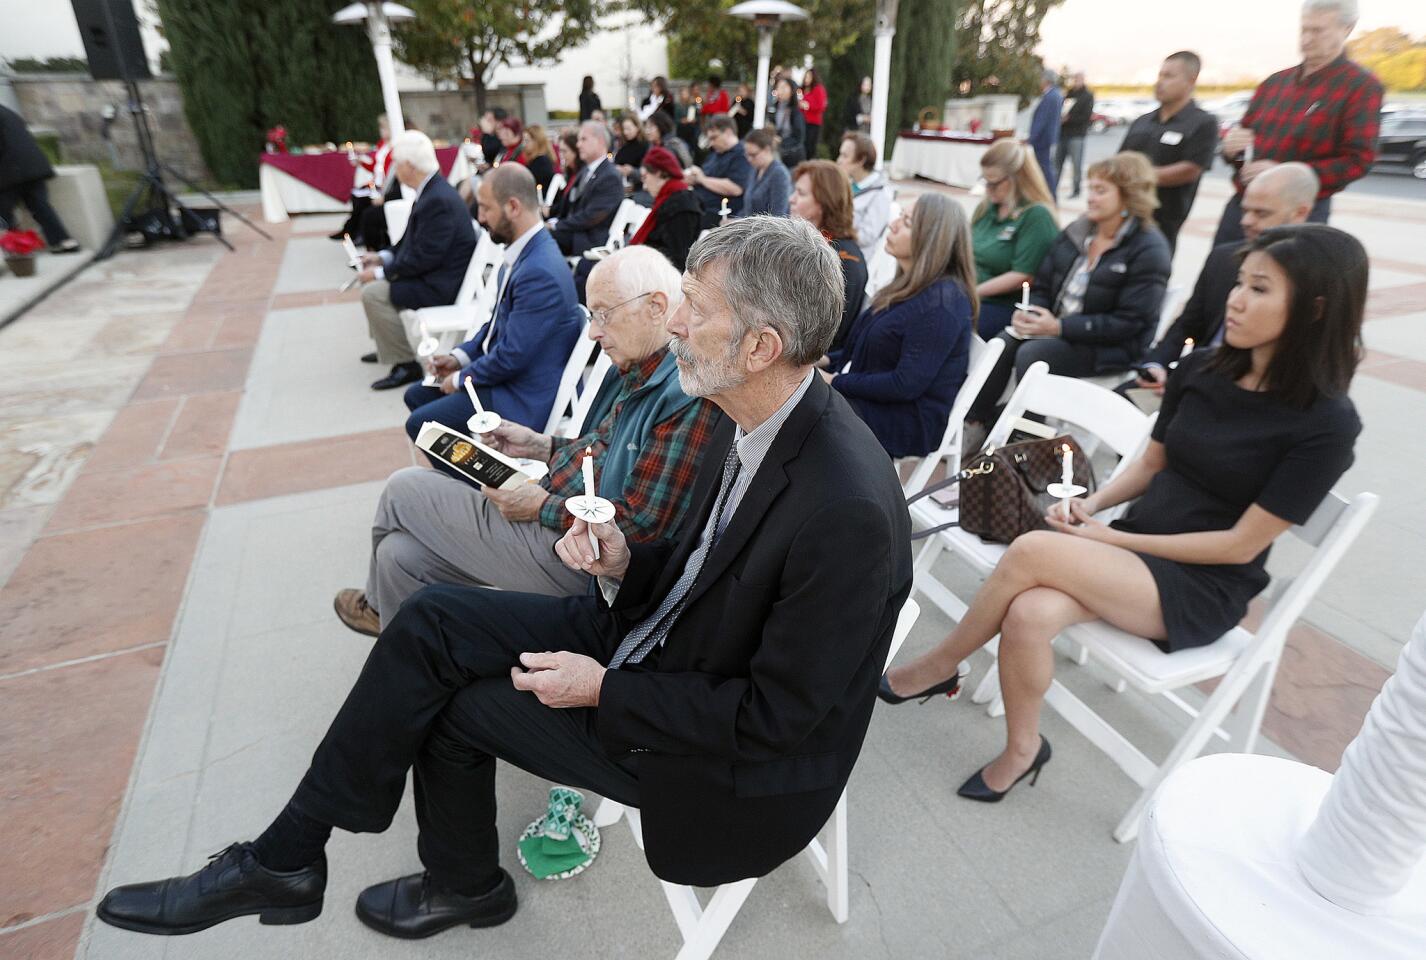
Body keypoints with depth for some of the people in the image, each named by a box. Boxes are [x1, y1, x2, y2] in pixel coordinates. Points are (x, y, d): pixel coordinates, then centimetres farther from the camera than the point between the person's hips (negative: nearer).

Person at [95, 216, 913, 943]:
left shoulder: (847, 513, -32)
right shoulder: (751, 416, -6)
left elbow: (777, 720, -24)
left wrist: (604, 691, -19)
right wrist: (628, 563, -10)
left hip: (734, 762, -7)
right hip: (661, 632, 7)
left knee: (451, 703, -2)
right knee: (433, 621, -3)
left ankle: (464, 886, 31)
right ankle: (285, 859, 16)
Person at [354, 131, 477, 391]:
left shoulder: (438, 200, -24)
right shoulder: (432, 190, 8)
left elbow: (423, 258, -24)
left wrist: (381, 272, -14)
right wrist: (383, 257, 9)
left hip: (441, 285, -10)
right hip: (433, 274, 10)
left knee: (373, 293, -17)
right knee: (373, 279, 17)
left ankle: (406, 365, -7)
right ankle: (387, 346, 30)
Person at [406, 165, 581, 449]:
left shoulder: (540, 271, -28)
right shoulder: (521, 252, 4)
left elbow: (513, 356, -25)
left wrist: (460, 378, -10)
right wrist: (460, 356, 7)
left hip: (525, 399, -10)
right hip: (503, 371, 10)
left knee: (420, 423, -9)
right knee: (416, 395, 18)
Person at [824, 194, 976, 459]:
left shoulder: (941, 303, -18)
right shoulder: (911, 287, 12)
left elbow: (906, 385, -23)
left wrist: (837, 382, -16)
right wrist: (828, 360, 3)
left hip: (911, 422, -9)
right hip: (871, 398, 9)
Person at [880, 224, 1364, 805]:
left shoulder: (1326, 424, -14)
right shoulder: (1201, 370, 3)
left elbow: (1241, 544, -14)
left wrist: (1114, 538, -15)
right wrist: (1090, 504, -6)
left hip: (1202, 587, -4)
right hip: (1134, 547, 5)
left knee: (1033, 550, -29)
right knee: (1029, 614, -28)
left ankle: (938, 665, -6)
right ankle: (1022, 750, -3)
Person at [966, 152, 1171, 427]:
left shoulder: (1148, 249, -10)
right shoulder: (1075, 233, 10)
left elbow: (1129, 322, -16)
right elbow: (1042, 286, 13)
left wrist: (1060, 327, -23)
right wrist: (1029, 313, -12)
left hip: (1111, 347, -6)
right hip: (1055, 327, 6)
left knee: (1031, 354, -31)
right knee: (1002, 344, -22)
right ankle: (973, 424, -21)